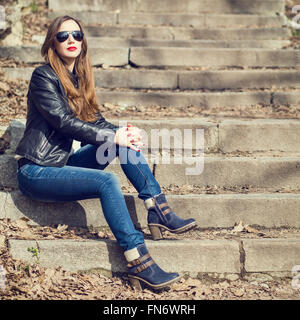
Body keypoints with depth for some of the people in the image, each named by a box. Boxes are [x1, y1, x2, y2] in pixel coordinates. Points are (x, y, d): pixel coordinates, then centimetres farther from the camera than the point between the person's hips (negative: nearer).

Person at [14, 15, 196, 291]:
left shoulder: (79, 78, 12)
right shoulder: (44, 76, -11)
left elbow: (96, 120, 7)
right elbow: (64, 121, -21)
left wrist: (123, 132, -14)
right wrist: (113, 137, -23)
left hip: (63, 163, 8)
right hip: (36, 172, -8)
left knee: (124, 139, -9)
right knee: (107, 181, -29)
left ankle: (159, 212, -13)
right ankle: (139, 264, -32)